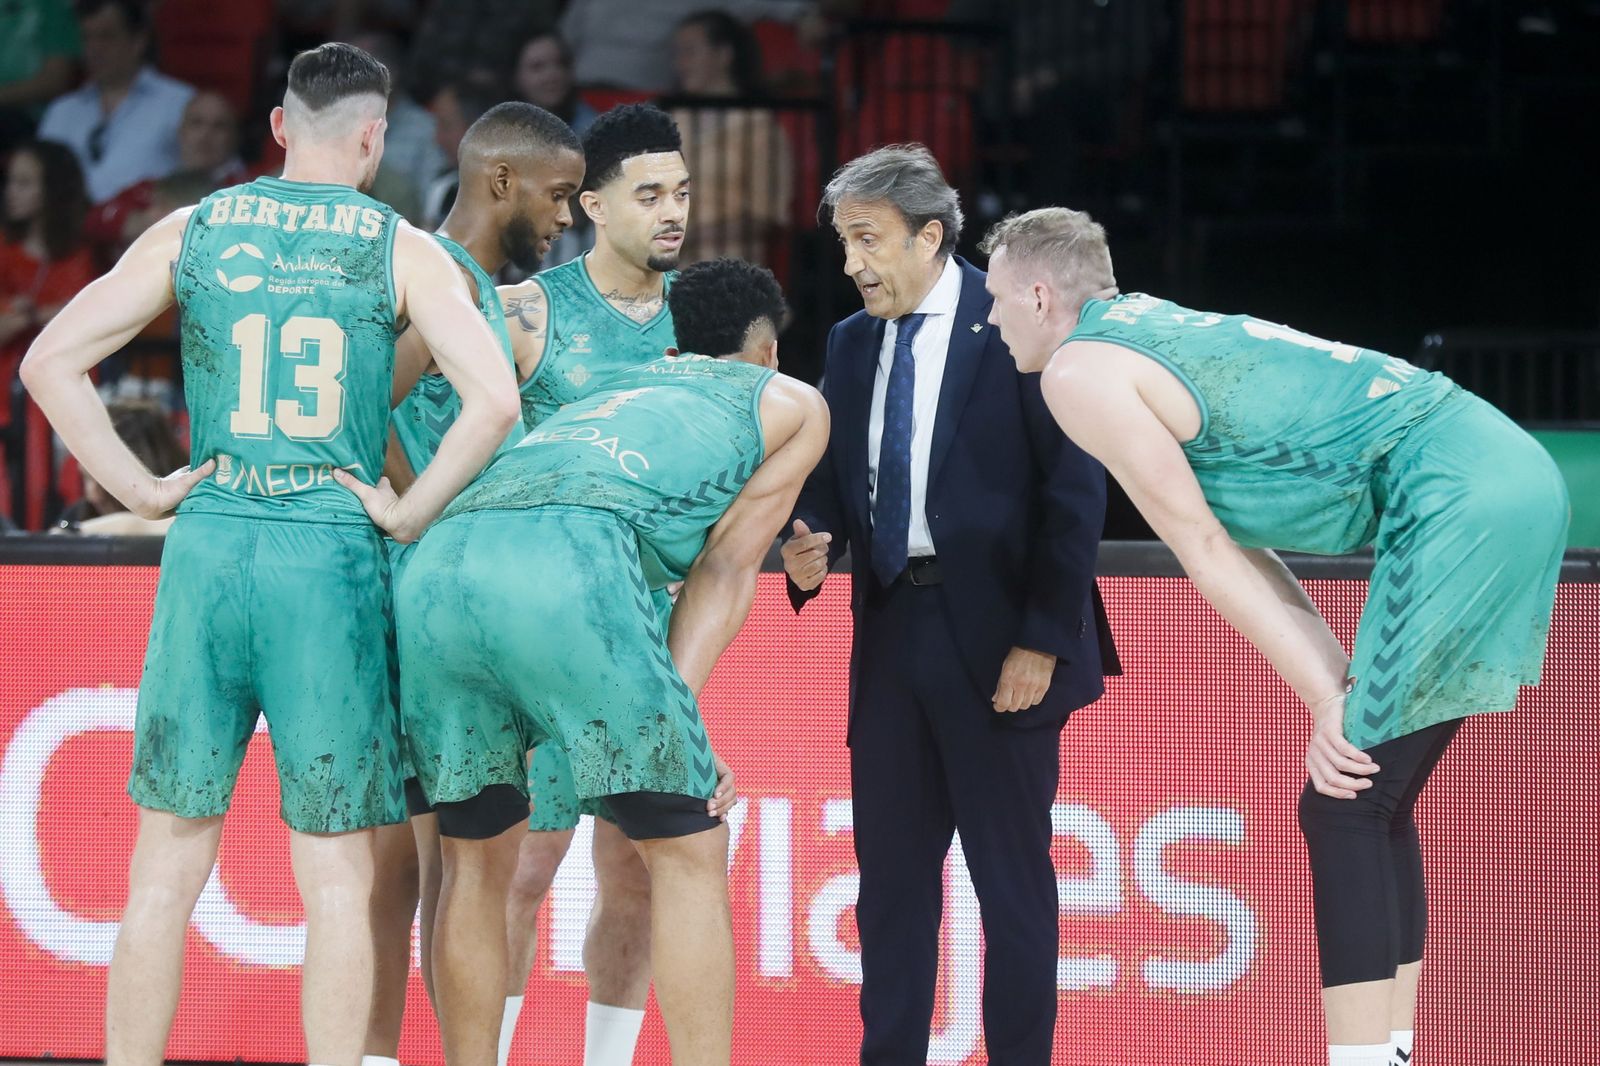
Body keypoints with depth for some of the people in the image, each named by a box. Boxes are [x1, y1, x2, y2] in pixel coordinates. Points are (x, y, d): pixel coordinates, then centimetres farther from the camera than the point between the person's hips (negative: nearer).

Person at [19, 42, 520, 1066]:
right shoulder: (400, 250, 2)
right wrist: (409, 514, -1)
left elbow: (52, 361, 4)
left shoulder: (192, 233, 8)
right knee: (336, 874, 3)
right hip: (332, 555, -2)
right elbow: (494, 399, -10)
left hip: (208, 545, 2)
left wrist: (142, 488, 6)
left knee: (169, 862, 8)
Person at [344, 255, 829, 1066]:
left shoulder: (619, 386, 43)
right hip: (570, 568, -6)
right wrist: (675, 708, 8)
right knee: (688, 852, 5)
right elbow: (725, 567, 18)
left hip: (437, 570, 6)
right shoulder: (791, 404, 28)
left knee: (476, 860, 18)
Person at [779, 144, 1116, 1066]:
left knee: (1012, 877, 0)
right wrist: (812, 546, -9)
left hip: (996, 636, -6)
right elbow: (836, 478, 14)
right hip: (890, 633, 6)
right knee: (891, 874, 8)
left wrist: (1043, 639, -14)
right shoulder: (853, 343, 12)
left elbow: (1074, 490, -10)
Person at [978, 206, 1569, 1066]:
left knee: (1345, 809, -7)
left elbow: (1205, 550, -6)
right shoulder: (1153, 332, 23)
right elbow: (1229, 542, 18)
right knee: (1373, 805, 16)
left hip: (1456, 501, -9)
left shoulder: (1079, 372, -5)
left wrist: (1326, 697, -6)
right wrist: (1337, 684, 10)